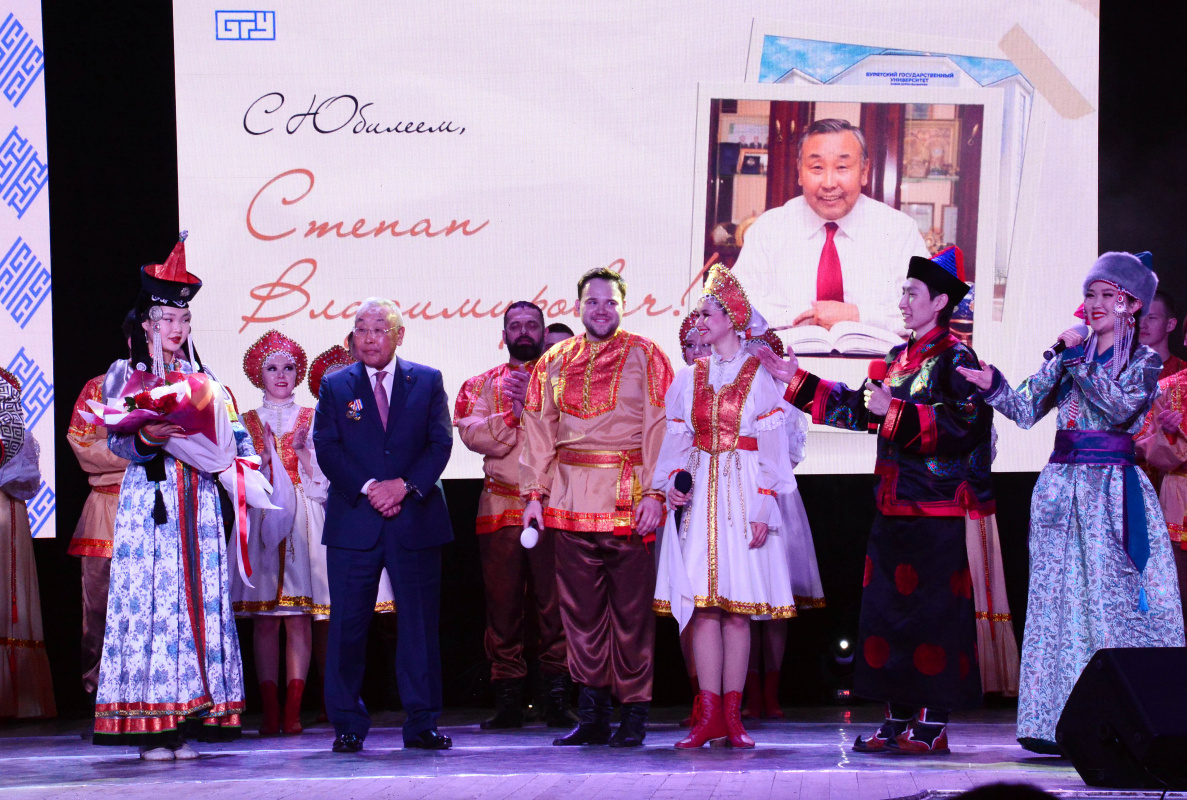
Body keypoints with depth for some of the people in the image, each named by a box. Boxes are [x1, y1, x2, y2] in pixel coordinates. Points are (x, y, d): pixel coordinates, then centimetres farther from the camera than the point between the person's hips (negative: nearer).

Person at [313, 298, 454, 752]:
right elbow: (326, 447, 0)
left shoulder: (428, 381, 10)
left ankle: (421, 724, 8)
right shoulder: (335, 386, 9)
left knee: (420, 624, 2)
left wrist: (404, 485, -12)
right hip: (353, 522, 0)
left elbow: (440, 443, 2)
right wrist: (367, 488, -13)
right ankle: (347, 725, 6)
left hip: (416, 519, 0)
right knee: (347, 625, -2)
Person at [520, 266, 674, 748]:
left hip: (627, 495, -3)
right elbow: (538, 432, 14)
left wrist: (654, 492, -11)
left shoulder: (644, 355, 3)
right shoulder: (554, 362, 14)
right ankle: (592, 714, 9)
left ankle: (634, 714, 4)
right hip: (571, 499, 3)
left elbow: (660, 427, -3)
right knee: (581, 608, 4)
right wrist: (534, 494, 5)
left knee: (631, 607, -2)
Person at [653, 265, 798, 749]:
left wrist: (763, 508, -9)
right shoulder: (689, 378, 13)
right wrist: (672, 483, -5)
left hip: (742, 496, -3)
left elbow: (772, 448, -2)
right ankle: (709, 714, -3)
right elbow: (676, 440, 13)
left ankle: (732, 715, 1)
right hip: (696, 499, 3)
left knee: (738, 608, -3)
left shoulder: (760, 377, 2)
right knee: (703, 605, -3)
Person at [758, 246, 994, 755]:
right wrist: (796, 382, 22)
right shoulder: (899, 357, 17)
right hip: (893, 510, 9)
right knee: (888, 609, 9)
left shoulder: (955, 358, -8)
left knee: (933, 612, -5)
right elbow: (857, 408, 23)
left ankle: (932, 724, -1)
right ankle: (898, 718, 16)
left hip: (937, 513, -8)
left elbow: (961, 426, -20)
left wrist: (895, 413, -24)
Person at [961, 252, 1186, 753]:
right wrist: (994, 387, -7)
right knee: (1058, 599, 0)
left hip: (1113, 490, -4)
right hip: (1063, 483, 4)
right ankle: (1057, 722, 2)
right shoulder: (1071, 355, 14)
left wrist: (1079, 361, -17)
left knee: (1114, 600, -8)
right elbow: (1027, 411, 10)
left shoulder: (1144, 361, 3)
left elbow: (1122, 407, -16)